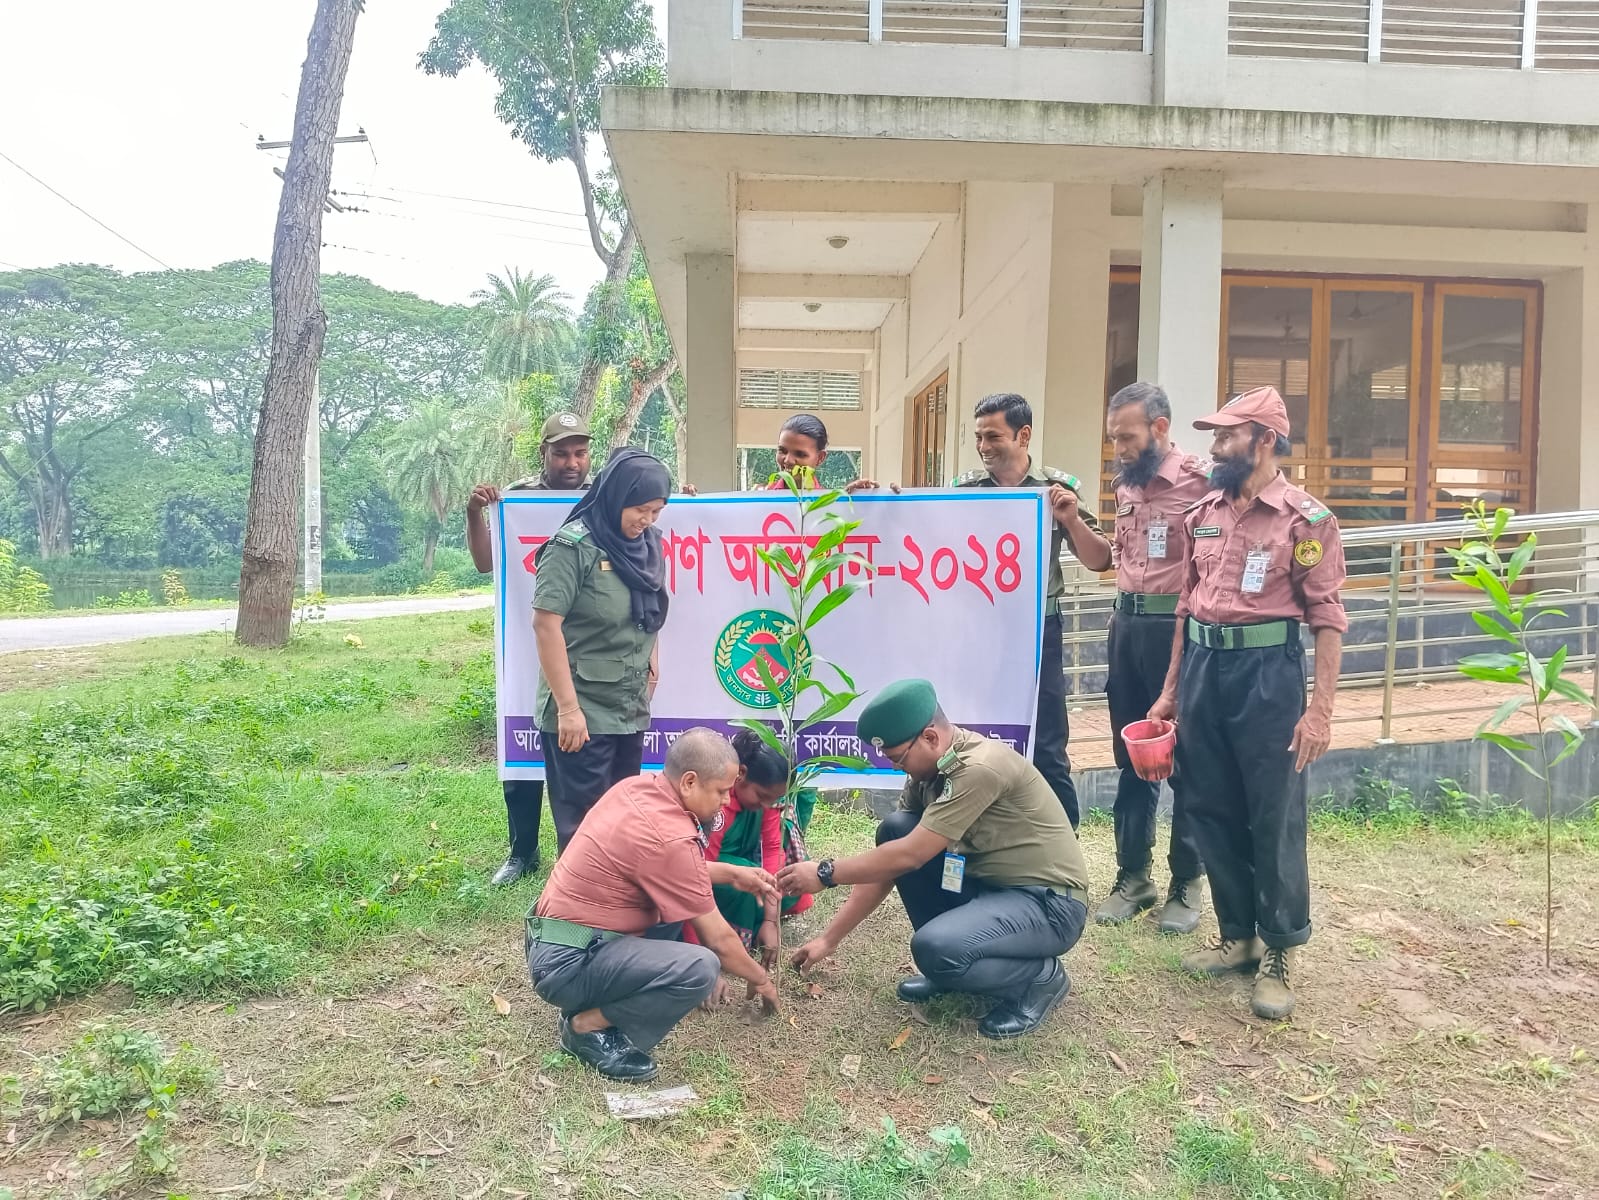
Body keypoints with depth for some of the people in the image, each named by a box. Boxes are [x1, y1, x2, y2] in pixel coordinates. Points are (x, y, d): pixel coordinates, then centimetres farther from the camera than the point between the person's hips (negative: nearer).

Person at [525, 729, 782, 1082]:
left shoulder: (637, 786, 1)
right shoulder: (669, 838, -24)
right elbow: (718, 940, -11)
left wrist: (734, 873, 15)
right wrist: (760, 979, 7)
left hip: (552, 940, 10)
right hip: (567, 963, -10)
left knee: (681, 892, 18)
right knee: (701, 969, -26)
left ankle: (599, 999, 12)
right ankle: (589, 1026, -4)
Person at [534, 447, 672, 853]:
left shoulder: (649, 545, 7)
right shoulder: (575, 545, -13)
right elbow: (546, 623, -17)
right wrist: (568, 708, -19)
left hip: (632, 712, 7)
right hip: (582, 715, -6)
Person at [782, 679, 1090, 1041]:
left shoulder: (981, 767, -26)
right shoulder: (926, 772, 1)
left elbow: (909, 856, -26)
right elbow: (888, 862, 4)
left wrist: (825, 873, -15)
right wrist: (829, 938, 3)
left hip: (1048, 902, -8)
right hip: (988, 886, 9)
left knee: (934, 948, -32)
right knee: (893, 830, -6)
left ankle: (1040, 977, -2)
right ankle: (951, 958, 7)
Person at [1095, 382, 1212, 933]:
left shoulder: (1202, 480, -13)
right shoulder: (1126, 484, 11)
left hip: (1177, 628, -7)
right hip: (1127, 625, 7)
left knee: (1186, 760, 5)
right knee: (1131, 758, 13)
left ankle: (1187, 882, 20)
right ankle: (1132, 876, 25)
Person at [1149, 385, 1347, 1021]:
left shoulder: (1305, 518, -7)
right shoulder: (1203, 514, 10)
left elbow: (1327, 618, -9)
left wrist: (1320, 709, -15)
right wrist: (1171, 689, 15)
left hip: (1267, 671, -6)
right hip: (1203, 669, 6)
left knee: (1274, 817, 2)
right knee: (1212, 812, 12)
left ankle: (1279, 955, 17)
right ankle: (1238, 935, 28)